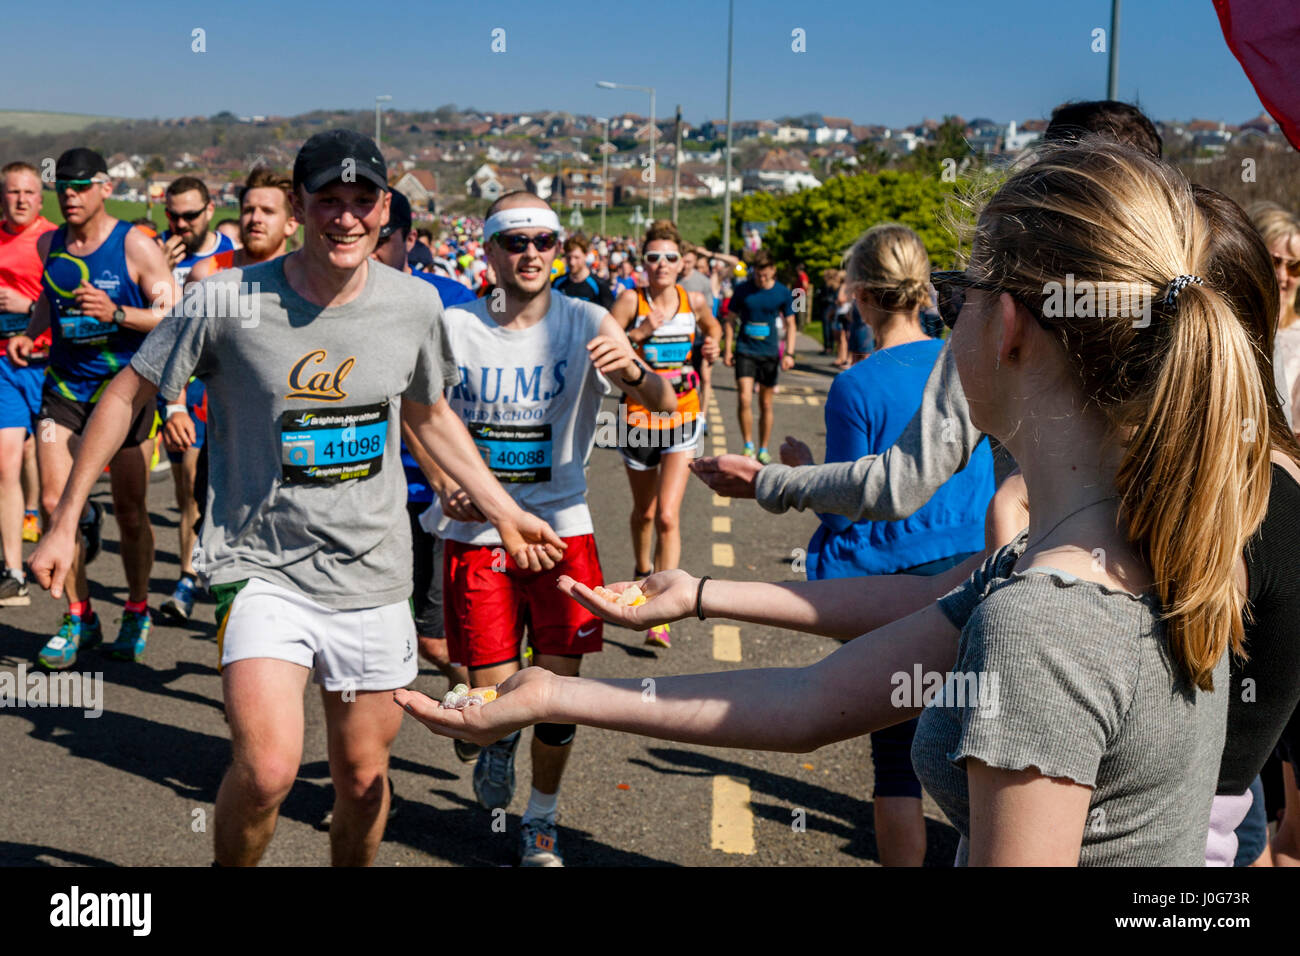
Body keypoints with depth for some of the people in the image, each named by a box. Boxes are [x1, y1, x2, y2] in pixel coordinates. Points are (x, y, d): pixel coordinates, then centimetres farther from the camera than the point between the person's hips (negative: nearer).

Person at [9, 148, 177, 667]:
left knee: (130, 513, 4)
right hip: (64, 386, 4)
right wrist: (29, 333, 10)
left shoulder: (135, 245, -10)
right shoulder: (49, 244, 5)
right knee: (53, 502, -6)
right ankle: (79, 617, 10)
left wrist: (116, 314, -26)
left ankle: (137, 612, 26)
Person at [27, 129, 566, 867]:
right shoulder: (230, 301, -11)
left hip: (374, 577, 3)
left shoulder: (415, 304, -1)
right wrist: (64, 523, -2)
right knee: (268, 768, -20)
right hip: (262, 568, -3)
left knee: (364, 775, 12)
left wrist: (504, 512, 14)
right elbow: (128, 395, -1)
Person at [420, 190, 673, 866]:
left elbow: (664, 404, -13)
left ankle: (540, 824, 26)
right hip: (475, 533, 0)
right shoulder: (453, 328, -4)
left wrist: (631, 370, -36)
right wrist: (444, 483, -11)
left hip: (561, 530, 0)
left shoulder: (585, 324, -5)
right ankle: (500, 741, 40)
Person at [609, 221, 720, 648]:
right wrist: (640, 333, -27)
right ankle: (643, 572, 49)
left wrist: (711, 347, 2)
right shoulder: (631, 300, -8)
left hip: (683, 418, 0)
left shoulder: (694, 301, -1)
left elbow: (711, 328, 22)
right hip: (639, 416, 0)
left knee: (668, 516, -12)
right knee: (643, 511, 18)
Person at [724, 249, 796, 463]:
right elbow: (731, 319, 7)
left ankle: (763, 450, 20)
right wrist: (727, 348, 2)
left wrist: (789, 353, -3)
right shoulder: (742, 290, -2)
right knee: (744, 399, -15)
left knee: (766, 405, 8)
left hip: (769, 353, 1)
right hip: (745, 351, -1)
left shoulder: (783, 293, 0)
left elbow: (789, 324, 7)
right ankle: (748, 446, 1)